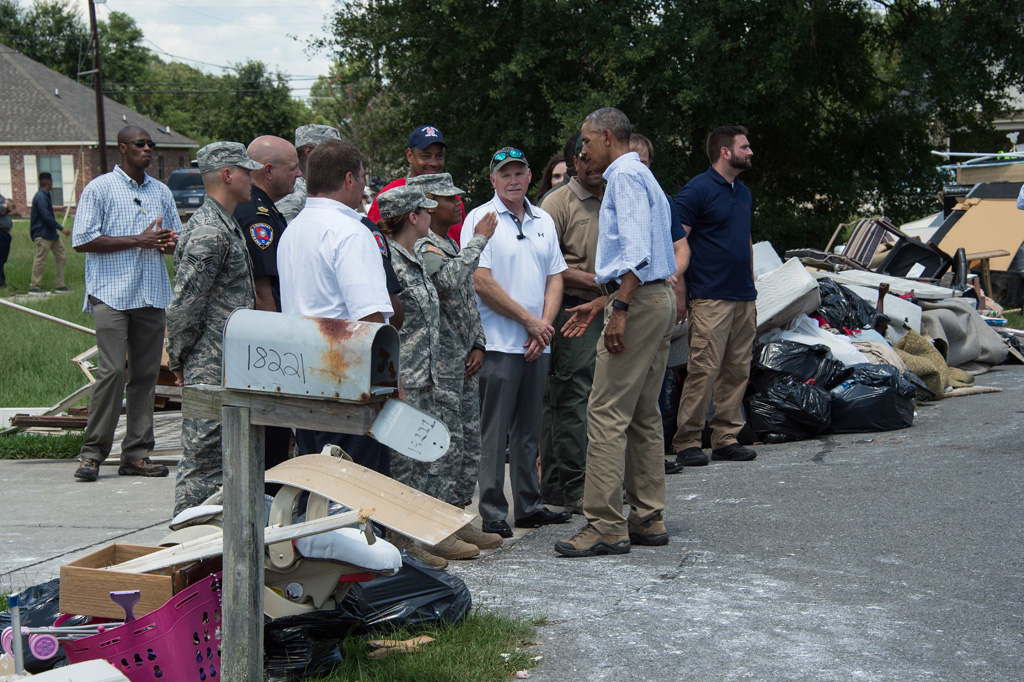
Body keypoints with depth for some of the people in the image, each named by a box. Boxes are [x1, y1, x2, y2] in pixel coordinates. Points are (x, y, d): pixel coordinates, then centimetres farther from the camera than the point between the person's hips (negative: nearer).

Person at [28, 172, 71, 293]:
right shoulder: (40, 197, -17)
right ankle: (34, 287, -2)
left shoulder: (45, 195, 15)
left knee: (60, 256, 9)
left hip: (51, 233, 10)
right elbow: (47, 217, -23)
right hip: (42, 234, -10)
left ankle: (60, 285, 13)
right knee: (40, 259, -7)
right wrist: (61, 228, -21)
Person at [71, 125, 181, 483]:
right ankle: (92, 452, -5)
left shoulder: (161, 192, 17)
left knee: (146, 373, 4)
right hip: (111, 293, -5)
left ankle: (136, 453, 9)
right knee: (111, 370, -13)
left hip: (152, 295, 5)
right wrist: (138, 241, -13)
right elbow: (82, 241, -8)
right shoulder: (99, 189, 0)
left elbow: (177, 237, 26)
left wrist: (169, 241, -1)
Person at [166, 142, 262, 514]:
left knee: (220, 454, 14)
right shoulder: (208, 233, -17)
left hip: (229, 367, 10)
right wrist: (179, 361, -10)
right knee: (203, 455, -5)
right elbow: (184, 305, -19)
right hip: (212, 370, -10)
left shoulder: (227, 227, 17)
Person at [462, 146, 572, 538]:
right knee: (493, 430, -5)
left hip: (537, 344, 6)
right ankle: (491, 512, -2)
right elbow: (481, 282, -12)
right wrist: (528, 320, -10)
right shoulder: (481, 219, -4)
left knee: (528, 431, 12)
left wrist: (544, 324, -3)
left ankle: (529, 505, 20)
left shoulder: (544, 221, 15)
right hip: (497, 342, -6)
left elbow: (555, 278, 14)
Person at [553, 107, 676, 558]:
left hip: (639, 301, -11)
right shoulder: (641, 176, 24)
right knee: (644, 415, 12)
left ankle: (606, 526, -12)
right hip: (659, 298, 11)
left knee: (607, 413, -11)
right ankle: (648, 519, 16)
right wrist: (599, 303, 26)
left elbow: (637, 250, -21)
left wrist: (620, 309, -24)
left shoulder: (625, 176, -8)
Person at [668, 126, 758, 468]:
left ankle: (726, 438, 14)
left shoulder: (743, 192, 19)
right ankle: (686, 442, -5)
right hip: (711, 296, -8)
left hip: (743, 297, 8)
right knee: (704, 369, -10)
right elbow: (678, 240, -12)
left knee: (737, 370, 8)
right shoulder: (698, 190, -7)